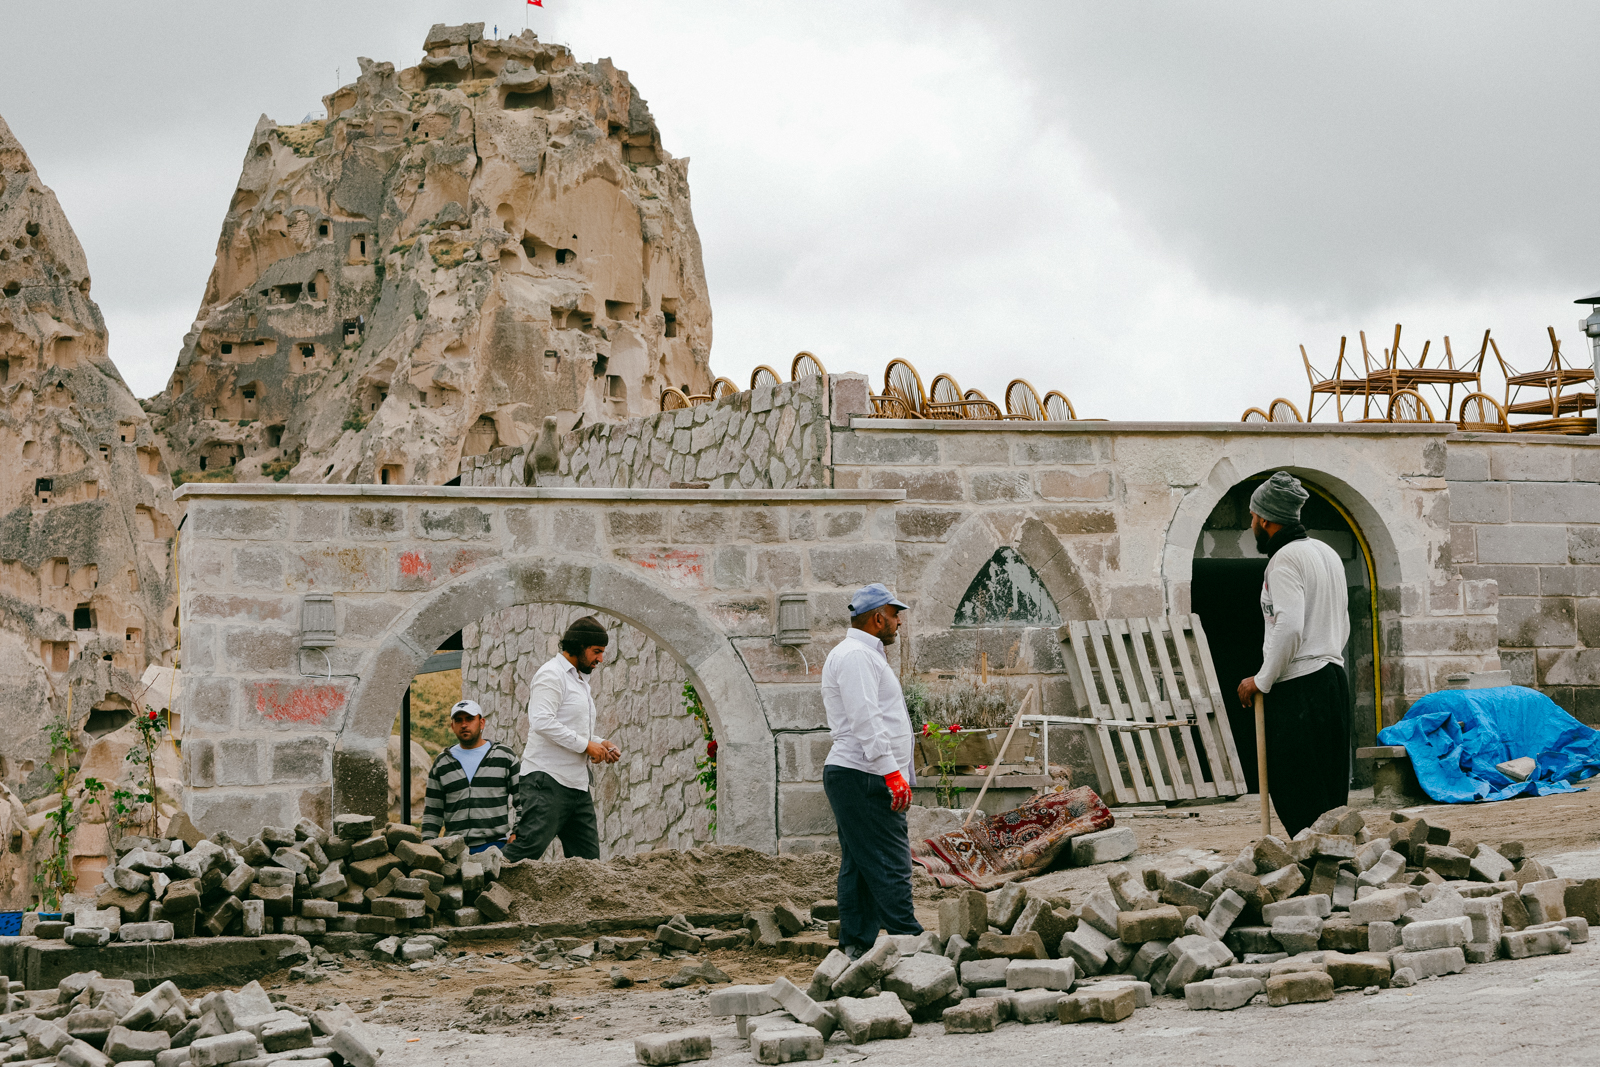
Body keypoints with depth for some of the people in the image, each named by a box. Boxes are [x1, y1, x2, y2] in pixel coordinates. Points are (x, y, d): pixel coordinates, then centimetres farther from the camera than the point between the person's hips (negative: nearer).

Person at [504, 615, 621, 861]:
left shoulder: (580, 679, 23)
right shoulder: (552, 674, -7)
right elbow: (541, 721, -21)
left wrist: (600, 744, 12)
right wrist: (585, 745, -17)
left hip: (577, 785, 9)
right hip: (547, 781, -9)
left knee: (588, 858, 5)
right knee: (528, 847, -17)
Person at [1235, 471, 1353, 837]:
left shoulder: (1285, 559, -12)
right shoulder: (1328, 553, 18)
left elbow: (1289, 628, -22)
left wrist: (1262, 681, -14)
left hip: (1298, 687, -9)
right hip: (1334, 678, 9)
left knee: (1295, 795, -7)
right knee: (1330, 791, 10)